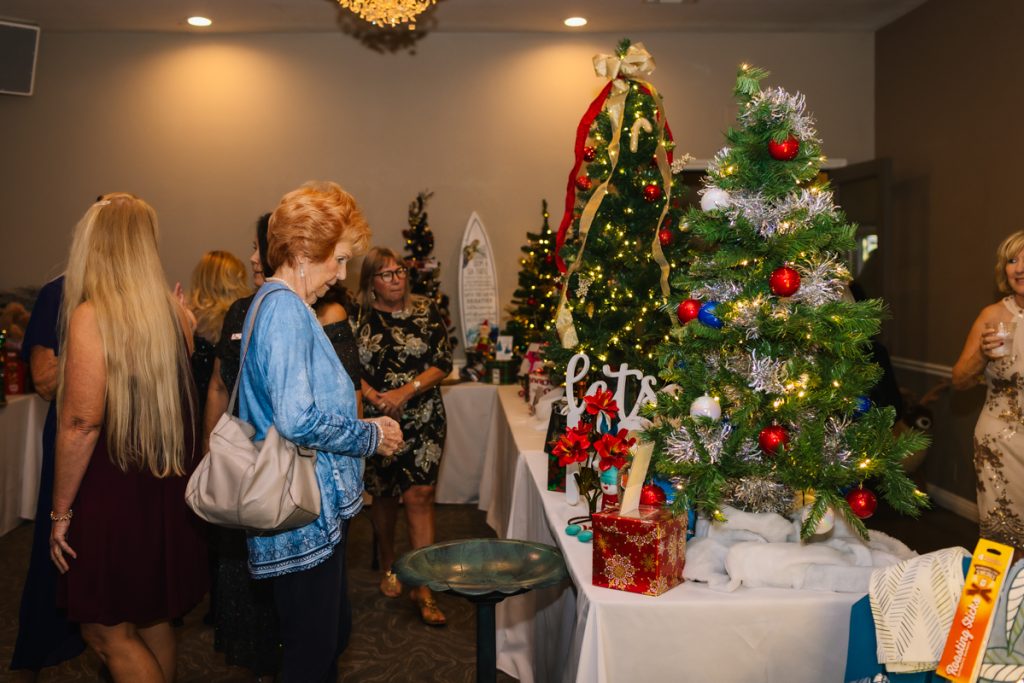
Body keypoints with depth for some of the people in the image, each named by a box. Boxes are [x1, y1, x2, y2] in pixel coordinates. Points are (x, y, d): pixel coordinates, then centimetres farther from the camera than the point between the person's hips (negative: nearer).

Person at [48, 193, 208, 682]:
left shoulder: (90, 316, -15)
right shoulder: (174, 311, 1)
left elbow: (80, 425, -18)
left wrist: (61, 511, -10)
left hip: (113, 495, -6)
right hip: (167, 493, 7)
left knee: (106, 631, 8)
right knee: (152, 620, 19)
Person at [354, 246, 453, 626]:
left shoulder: (426, 313, 2)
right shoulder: (359, 319, 3)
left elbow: (444, 362, -3)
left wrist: (406, 391, -16)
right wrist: (375, 398, -16)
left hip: (422, 419, -1)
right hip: (375, 421, 1)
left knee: (419, 495, -9)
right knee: (384, 494, 12)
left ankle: (423, 585, -5)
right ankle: (388, 567, 34)